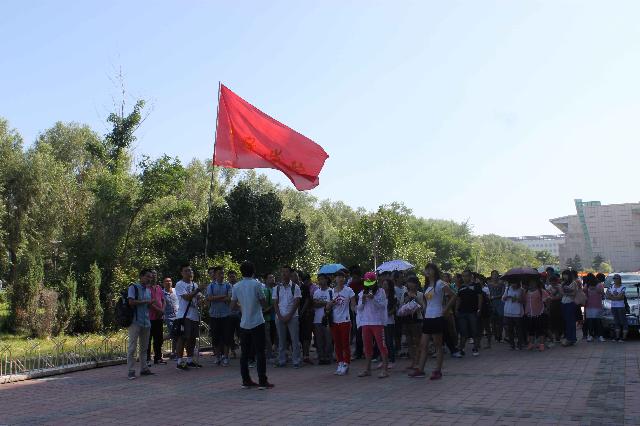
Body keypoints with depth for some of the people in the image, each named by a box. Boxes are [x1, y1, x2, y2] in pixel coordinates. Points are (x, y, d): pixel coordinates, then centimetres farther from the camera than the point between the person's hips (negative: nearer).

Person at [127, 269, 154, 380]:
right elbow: (131, 302, -15)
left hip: (146, 322, 7)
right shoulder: (133, 287, -4)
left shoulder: (149, 290, 17)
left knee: (144, 347, 11)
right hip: (135, 322, -7)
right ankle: (131, 371, -1)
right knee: (132, 347, -5)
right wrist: (145, 302, -10)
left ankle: (144, 368, 17)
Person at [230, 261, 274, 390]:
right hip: (257, 323, -4)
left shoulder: (236, 287, 2)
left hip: (244, 324, 4)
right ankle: (262, 381, -1)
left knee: (244, 353, 10)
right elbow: (264, 303, -5)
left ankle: (246, 381, 13)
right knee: (260, 353, -1)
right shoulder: (256, 284, -9)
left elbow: (232, 305, 6)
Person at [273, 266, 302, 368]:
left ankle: (296, 361, 5)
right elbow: (275, 303, 6)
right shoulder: (277, 288, 7)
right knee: (281, 340, 7)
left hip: (292, 317, -3)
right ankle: (282, 361, 15)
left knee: (295, 340, -1)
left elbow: (296, 303, -5)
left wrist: (289, 316, -11)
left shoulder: (295, 287, -1)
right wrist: (280, 316, -6)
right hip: (279, 317, 3)